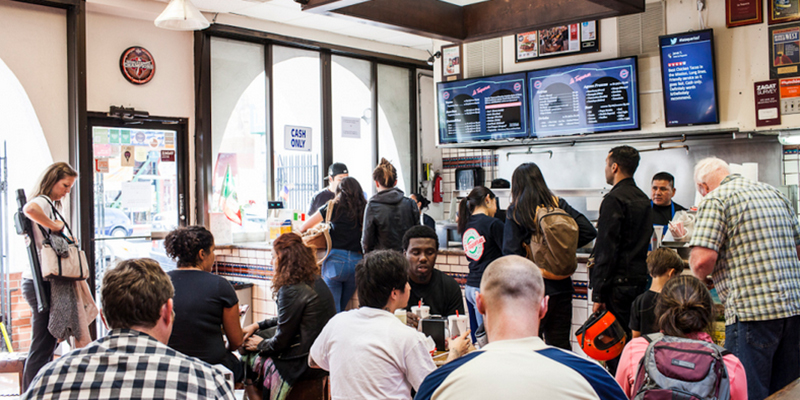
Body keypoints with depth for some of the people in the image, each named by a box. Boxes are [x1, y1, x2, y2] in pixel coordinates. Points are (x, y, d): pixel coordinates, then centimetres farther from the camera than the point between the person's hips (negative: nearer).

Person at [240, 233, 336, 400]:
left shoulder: (292, 291, -21)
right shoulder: (316, 281, 6)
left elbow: (281, 341, -15)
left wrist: (260, 345, 5)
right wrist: (257, 325, 18)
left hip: (305, 363, -9)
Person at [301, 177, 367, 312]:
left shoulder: (334, 207, 0)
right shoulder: (364, 210, 5)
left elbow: (304, 226, 6)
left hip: (335, 260, -3)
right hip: (357, 262, 3)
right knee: (342, 307, 16)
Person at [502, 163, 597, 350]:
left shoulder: (516, 211, -7)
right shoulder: (559, 205, 3)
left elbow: (511, 252, -12)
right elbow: (589, 231, -1)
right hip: (561, 286, 4)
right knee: (560, 343, 12)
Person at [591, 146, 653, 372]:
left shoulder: (614, 199, -13)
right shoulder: (644, 200, 15)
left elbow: (606, 250, -17)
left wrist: (598, 294, -16)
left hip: (619, 283, -9)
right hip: (639, 279, 9)